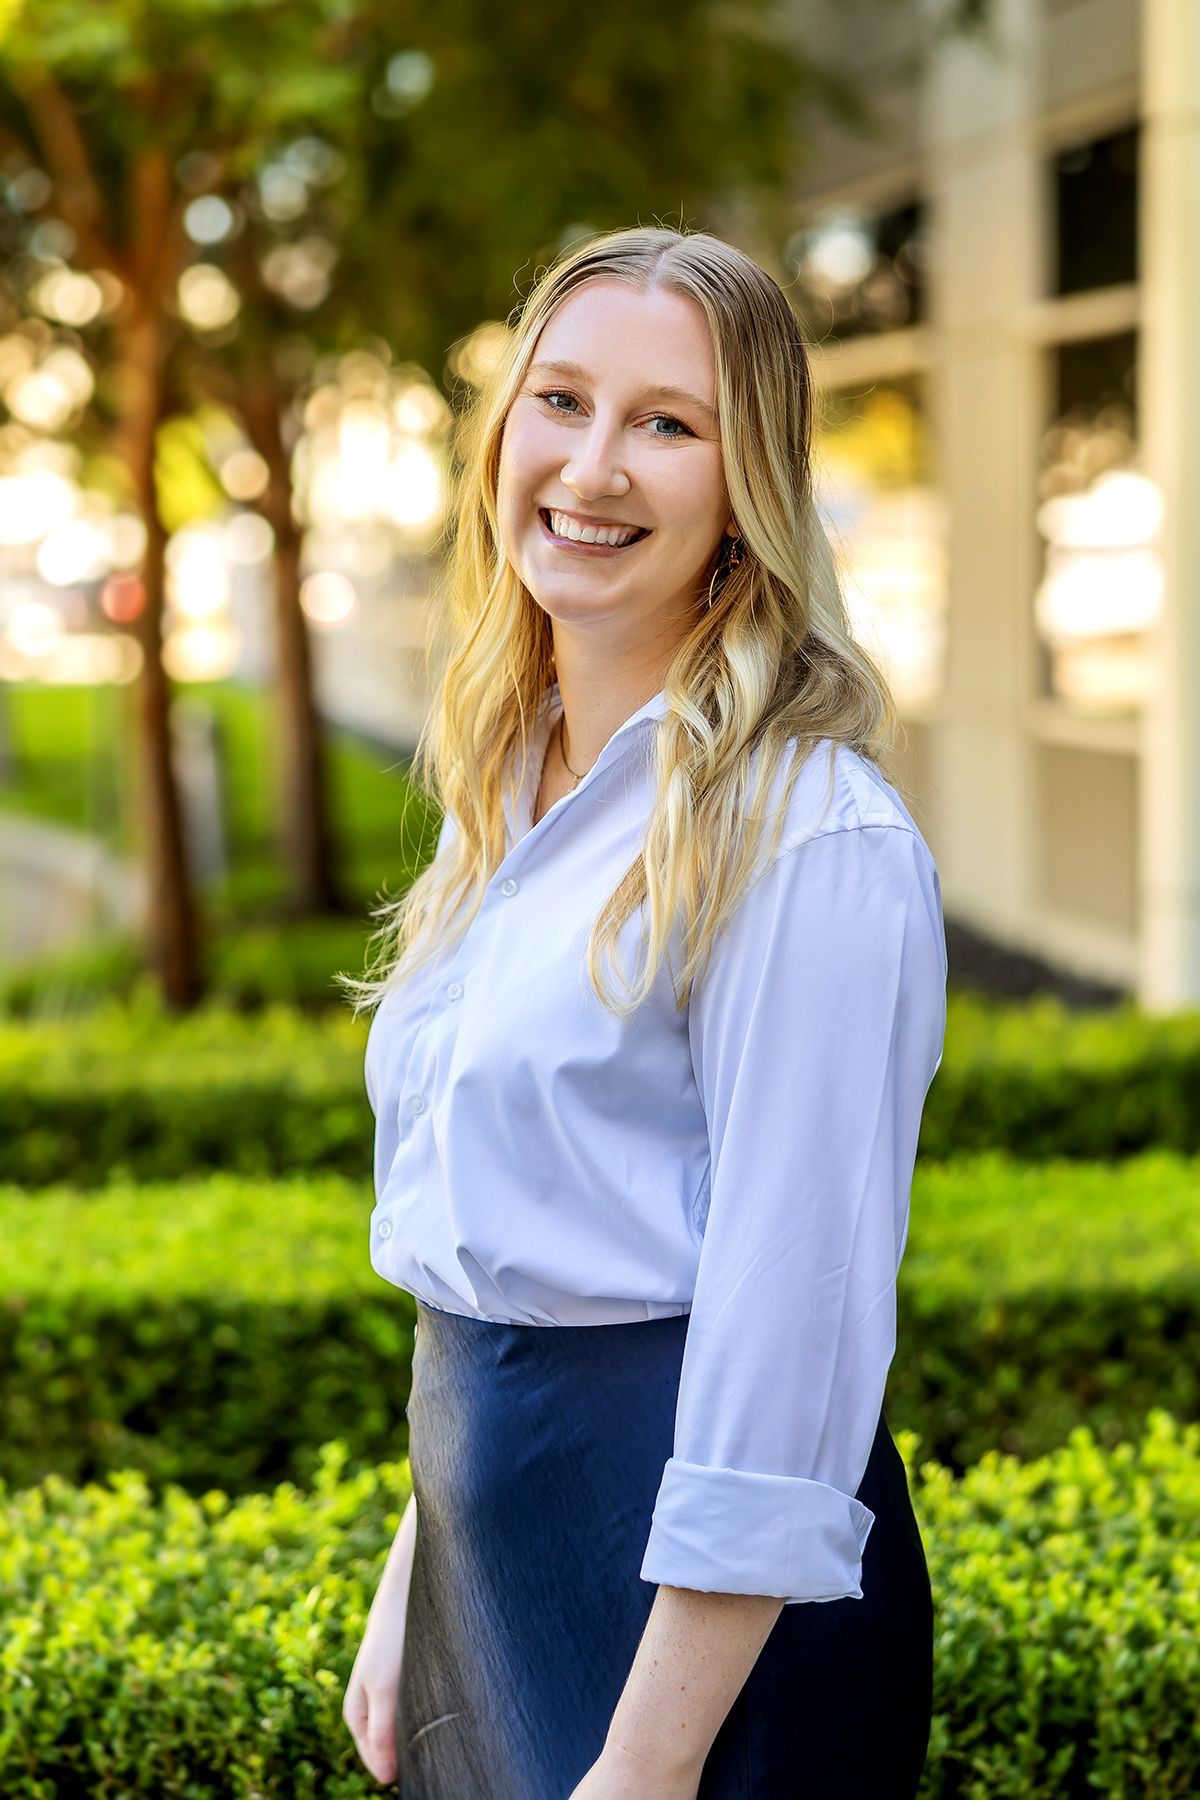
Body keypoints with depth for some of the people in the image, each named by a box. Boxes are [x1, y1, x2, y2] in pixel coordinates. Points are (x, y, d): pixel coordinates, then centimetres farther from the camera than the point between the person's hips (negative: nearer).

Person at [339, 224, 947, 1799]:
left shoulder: (809, 836, -17)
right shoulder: (516, 798, 9)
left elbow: (793, 1332, -20)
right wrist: (412, 1583, 14)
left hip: (702, 1611, -8)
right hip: (493, 1566, 8)